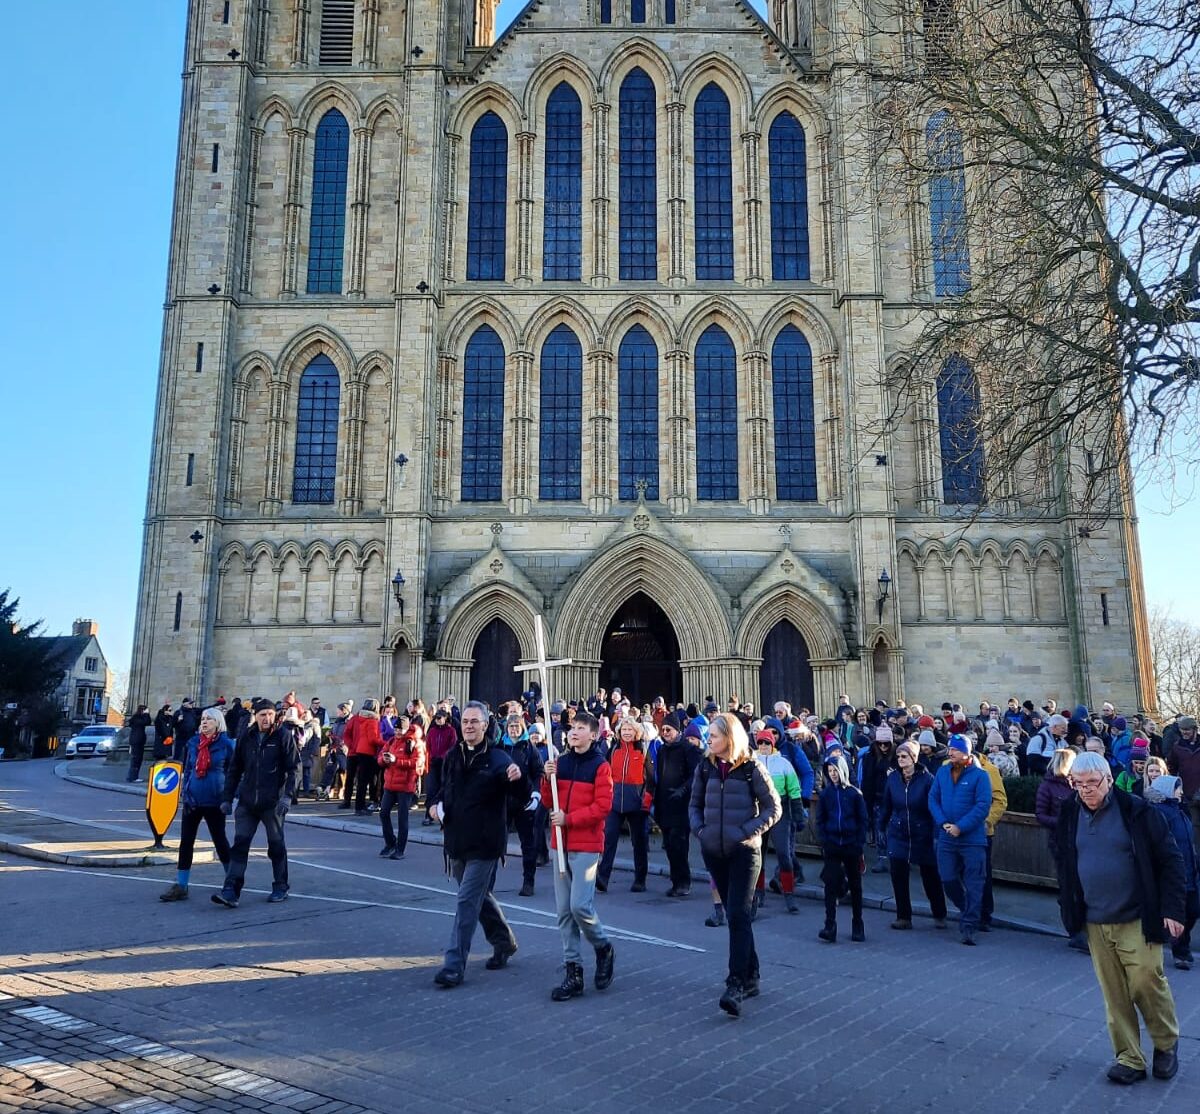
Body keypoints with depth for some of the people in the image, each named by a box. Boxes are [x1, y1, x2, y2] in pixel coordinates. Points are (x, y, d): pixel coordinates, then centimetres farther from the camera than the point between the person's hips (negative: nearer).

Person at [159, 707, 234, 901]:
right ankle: (180, 885, 10)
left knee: (219, 840, 6)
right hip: (193, 800, 4)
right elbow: (187, 769, 11)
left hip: (214, 801, -4)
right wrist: (185, 793, 2)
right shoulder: (193, 742, 5)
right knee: (186, 842, 3)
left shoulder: (225, 744, -7)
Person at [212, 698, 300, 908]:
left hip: (272, 802, -3)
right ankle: (231, 891, -2)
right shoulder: (246, 737, 6)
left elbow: (293, 768, -8)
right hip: (247, 802, 3)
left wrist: (288, 795, -18)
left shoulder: (283, 736, -6)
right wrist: (227, 798, 7)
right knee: (239, 844, -2)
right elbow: (234, 769, 11)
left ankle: (280, 888, 21)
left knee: (276, 845, 8)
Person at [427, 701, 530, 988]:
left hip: (484, 844, -7)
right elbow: (442, 785, 22)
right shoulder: (453, 756, 4)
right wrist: (435, 803, 3)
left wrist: (517, 779, -39)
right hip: (456, 841, 7)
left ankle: (454, 966, 0)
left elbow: (524, 798, -19)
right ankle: (504, 942, 39)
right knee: (479, 896, 20)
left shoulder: (498, 759, -14)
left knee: (467, 902, -6)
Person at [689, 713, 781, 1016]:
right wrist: (699, 829, -1)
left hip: (744, 852, -5)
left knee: (738, 915, -11)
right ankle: (750, 976, 26)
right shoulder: (705, 768, 4)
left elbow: (774, 808, -4)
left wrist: (748, 831, -12)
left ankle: (736, 985, -11)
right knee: (734, 915, 13)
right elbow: (694, 804, 15)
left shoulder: (751, 769, -8)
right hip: (714, 851, 5)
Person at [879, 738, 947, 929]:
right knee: (898, 876, 0)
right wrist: (882, 826, 8)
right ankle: (903, 917, 13)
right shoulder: (892, 778, -2)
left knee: (930, 876, 11)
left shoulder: (927, 779, -13)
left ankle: (939, 915, 30)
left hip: (923, 836, -3)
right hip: (898, 835, 3)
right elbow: (886, 805, 7)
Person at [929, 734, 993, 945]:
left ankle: (968, 926, 6)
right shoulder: (942, 773, 5)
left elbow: (983, 806, -15)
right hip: (946, 838, 5)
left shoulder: (980, 775, -10)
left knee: (973, 885, -1)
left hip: (973, 839, -5)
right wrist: (943, 823, -8)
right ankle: (966, 910, 35)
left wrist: (960, 827, -18)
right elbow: (933, 799, 7)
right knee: (948, 880, 10)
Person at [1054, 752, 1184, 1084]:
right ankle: (1129, 1059, 18)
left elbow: (1171, 861, -5)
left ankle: (1167, 1044, 25)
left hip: (1137, 920, -4)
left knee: (1147, 983, -2)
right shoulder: (1070, 816, 2)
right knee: (1114, 995, 7)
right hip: (1095, 923, 4)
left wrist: (1172, 910, -10)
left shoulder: (1137, 812, -10)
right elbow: (1065, 867, 14)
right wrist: (1069, 910, 12)